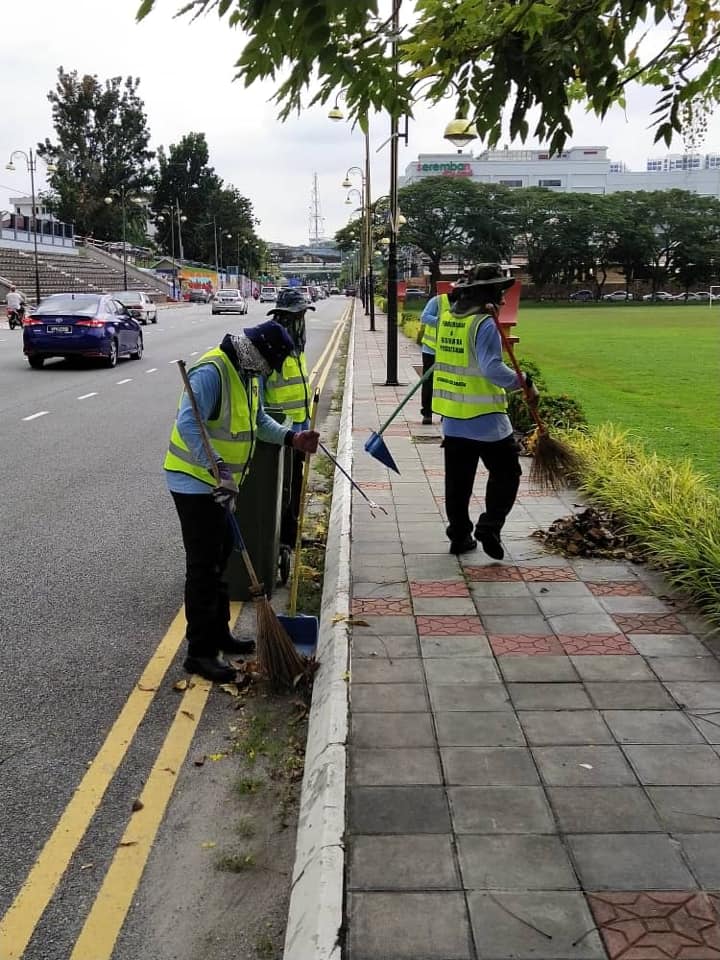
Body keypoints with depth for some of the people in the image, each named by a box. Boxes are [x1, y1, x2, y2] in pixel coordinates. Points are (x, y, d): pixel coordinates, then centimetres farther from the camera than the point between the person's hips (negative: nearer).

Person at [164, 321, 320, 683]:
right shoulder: (211, 372, -23)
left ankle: (218, 633, 33)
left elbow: (259, 420, 21)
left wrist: (292, 439, 6)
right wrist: (218, 468, -39)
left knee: (219, 559, 19)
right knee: (204, 565, -6)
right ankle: (200, 652, 2)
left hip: (219, 483, 10)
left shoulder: (247, 373, 10)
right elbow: (187, 423, -33)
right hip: (195, 481, -10)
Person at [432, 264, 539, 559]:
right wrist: (523, 381, -17)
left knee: (457, 480, 14)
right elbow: (492, 368, -26)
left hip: (452, 418, 7)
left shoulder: (447, 318, 5)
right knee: (505, 473, 8)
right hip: (485, 418, -7)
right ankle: (489, 526, -3)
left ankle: (459, 536, 20)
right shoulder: (484, 324, -16)